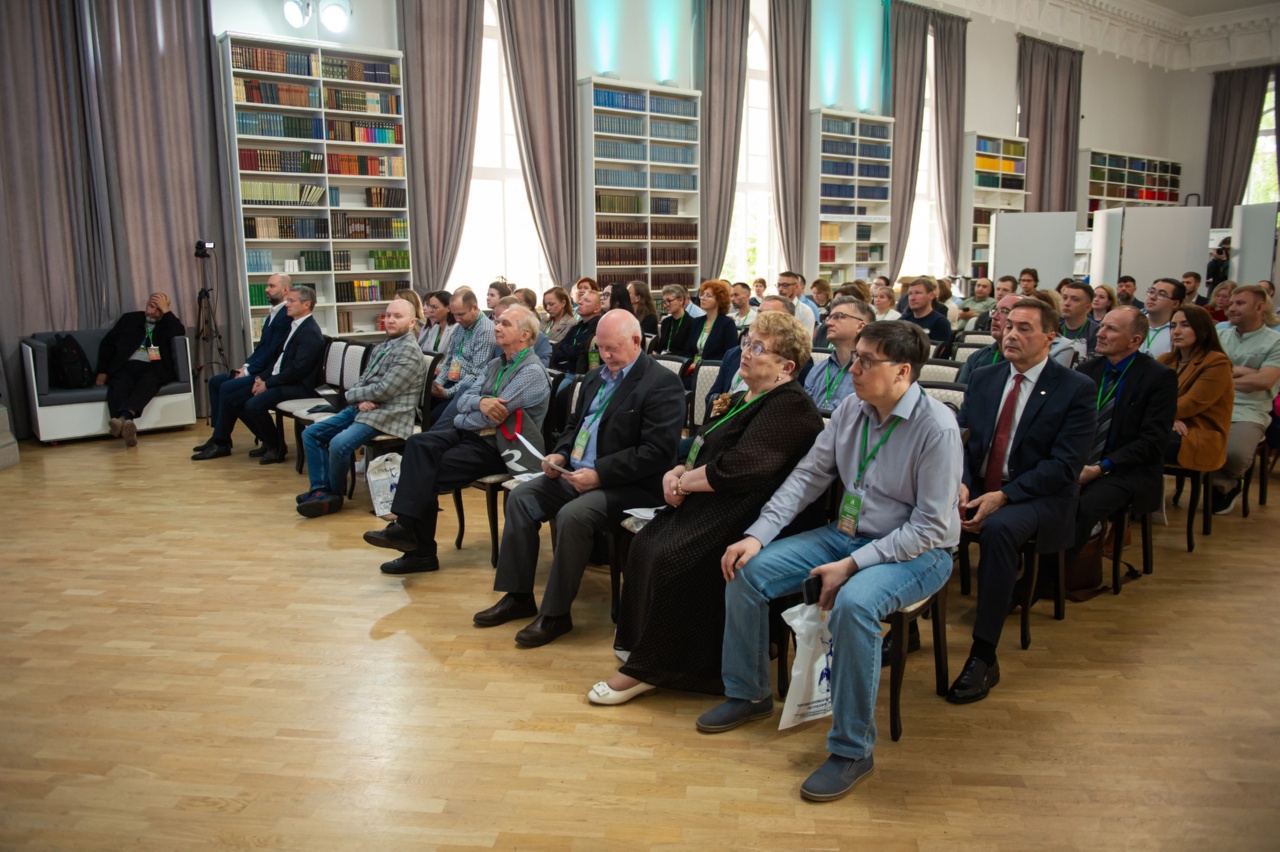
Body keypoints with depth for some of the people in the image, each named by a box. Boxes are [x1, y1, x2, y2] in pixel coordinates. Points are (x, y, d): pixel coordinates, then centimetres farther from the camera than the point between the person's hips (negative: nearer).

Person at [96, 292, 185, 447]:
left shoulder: (168, 324, 19)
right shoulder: (129, 319, 23)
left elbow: (180, 334, -6)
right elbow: (107, 344, 22)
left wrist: (166, 311, 0)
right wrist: (103, 371, 11)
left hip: (154, 368, -2)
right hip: (127, 366, 2)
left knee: (147, 382, -38)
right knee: (119, 386, -33)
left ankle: (124, 417, -62)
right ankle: (125, 425, -58)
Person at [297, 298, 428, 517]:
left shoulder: (409, 351, -12)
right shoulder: (381, 347, 18)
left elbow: (383, 391, -19)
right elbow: (361, 381, 16)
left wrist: (350, 394, -4)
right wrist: (360, 400, -8)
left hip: (387, 415, -10)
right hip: (360, 409, 10)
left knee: (339, 443, -28)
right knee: (311, 433, 3)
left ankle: (334, 494, -3)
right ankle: (320, 489, 1)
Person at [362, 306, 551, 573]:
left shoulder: (532, 372, -12)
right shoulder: (496, 364, 17)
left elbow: (492, 417, -20)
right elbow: (463, 399, 7)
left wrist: (459, 421, -4)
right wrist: (480, 401, -17)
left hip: (497, 447, -8)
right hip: (472, 433, 8)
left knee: (430, 473, -20)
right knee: (419, 444, -17)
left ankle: (421, 551, -8)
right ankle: (407, 526, -23)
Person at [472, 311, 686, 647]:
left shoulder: (662, 384, -13)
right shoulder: (597, 376, 14)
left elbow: (657, 451, -21)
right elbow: (575, 424, 25)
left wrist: (600, 473, -23)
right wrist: (560, 454, 4)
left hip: (630, 485, -9)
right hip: (576, 472, 9)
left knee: (572, 515, -31)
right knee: (521, 497, -4)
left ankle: (556, 613, -14)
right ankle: (518, 596, 4)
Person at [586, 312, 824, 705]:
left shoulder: (789, 407, -14)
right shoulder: (745, 398, 18)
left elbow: (737, 469, -24)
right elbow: (704, 450, 21)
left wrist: (684, 482, -11)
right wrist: (678, 473, 0)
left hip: (743, 512, -10)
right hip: (713, 503, 10)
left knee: (670, 557, -26)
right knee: (644, 544, -9)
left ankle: (648, 667, -11)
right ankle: (637, 640, 2)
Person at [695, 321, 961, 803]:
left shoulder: (937, 429, -20)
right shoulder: (850, 413, -1)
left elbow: (931, 527, -20)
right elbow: (807, 477, 4)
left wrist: (853, 565, -25)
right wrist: (757, 535, -7)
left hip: (916, 552, -7)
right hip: (845, 535, 7)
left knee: (853, 603, -37)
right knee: (746, 570, -6)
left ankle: (852, 750, -17)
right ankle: (748, 694, 15)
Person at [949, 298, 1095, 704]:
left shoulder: (1076, 389, -4)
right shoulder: (982, 378, 11)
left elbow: (1064, 464, -12)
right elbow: (959, 438, 6)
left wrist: (1003, 497, -21)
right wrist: (960, 484, -14)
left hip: (1036, 497, -4)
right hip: (975, 487, 4)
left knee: (998, 529, -37)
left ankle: (984, 657, -27)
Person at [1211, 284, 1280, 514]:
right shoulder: (1220, 335, 17)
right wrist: (1241, 371, -5)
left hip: (1248, 413, -3)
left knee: (1235, 454, -33)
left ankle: (1222, 484, 6)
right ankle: (1226, 485, 2)